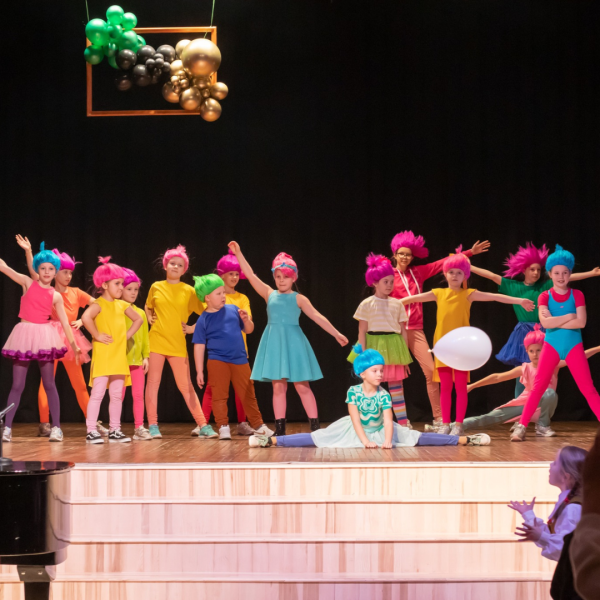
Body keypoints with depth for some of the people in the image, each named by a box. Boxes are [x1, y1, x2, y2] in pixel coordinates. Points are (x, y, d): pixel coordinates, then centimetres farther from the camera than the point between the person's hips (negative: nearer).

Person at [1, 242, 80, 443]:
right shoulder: (28, 283, 5)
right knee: (17, 385, 1)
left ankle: (56, 427, 6)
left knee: (49, 384, 3)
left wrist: (74, 345, 6)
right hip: (24, 335, -1)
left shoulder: (56, 296, 8)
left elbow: (65, 323, 9)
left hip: (45, 337, 1)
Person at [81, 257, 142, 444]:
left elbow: (138, 319, 26)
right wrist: (97, 335, -21)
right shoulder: (99, 304, -9)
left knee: (117, 395, 9)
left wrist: (128, 335, 13)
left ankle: (115, 431, 15)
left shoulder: (122, 305, 12)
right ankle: (91, 431, -7)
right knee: (98, 393, -9)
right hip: (102, 355, -7)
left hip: (119, 356, 7)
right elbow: (86, 318, -29)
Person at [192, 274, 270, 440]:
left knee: (248, 395, 9)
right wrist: (199, 371, -6)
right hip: (217, 361, -2)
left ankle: (258, 425, 18)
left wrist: (246, 320, -10)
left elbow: (249, 330, 13)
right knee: (219, 395, 1)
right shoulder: (203, 320, -5)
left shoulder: (233, 309, 3)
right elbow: (199, 346, -4)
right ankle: (223, 427, 10)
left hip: (240, 360, 3)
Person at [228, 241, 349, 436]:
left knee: (302, 386, -1)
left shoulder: (299, 298, 1)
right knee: (278, 386, 3)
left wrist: (336, 334, -7)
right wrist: (238, 253, 0)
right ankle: (280, 429, 7)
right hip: (274, 342, 2)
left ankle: (315, 427, 2)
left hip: (293, 342, -2)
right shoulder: (269, 294, 7)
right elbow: (250, 275, 4)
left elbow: (317, 316, -2)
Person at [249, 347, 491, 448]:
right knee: (316, 438, -13)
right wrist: (365, 441, -29)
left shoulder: (383, 395, -13)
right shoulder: (353, 392, -16)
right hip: (355, 432, -1)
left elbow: (388, 421, -20)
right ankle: (272, 440, -18)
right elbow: (355, 420, -19)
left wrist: (387, 441, -37)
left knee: (418, 438, -7)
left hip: (380, 431, 1)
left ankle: (464, 440, -13)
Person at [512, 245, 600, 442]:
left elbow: (581, 322, -13)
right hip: (551, 345, 0)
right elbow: (545, 322, -16)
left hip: (574, 346, 0)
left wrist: (556, 322, -14)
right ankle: (521, 426, -2)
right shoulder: (544, 297, -1)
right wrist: (568, 317, -14)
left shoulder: (577, 295, -1)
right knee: (538, 387, -3)